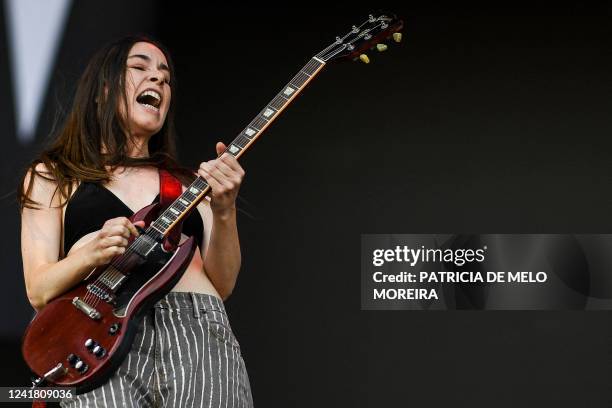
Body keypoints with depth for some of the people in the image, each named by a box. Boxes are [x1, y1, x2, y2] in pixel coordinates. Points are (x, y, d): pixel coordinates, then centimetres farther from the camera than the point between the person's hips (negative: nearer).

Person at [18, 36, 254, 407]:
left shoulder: (188, 182, 23)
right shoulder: (51, 176, 17)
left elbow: (221, 286, 12)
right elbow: (39, 292, 7)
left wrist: (224, 212, -4)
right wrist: (92, 254, -12)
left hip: (202, 334, 3)